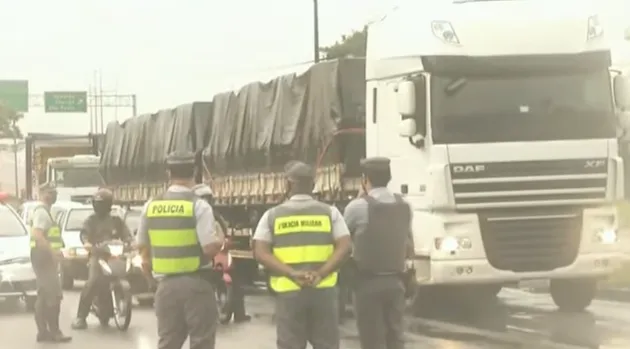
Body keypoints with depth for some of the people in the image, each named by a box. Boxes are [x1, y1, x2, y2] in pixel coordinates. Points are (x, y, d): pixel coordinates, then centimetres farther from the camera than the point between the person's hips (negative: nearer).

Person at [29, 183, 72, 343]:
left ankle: (43, 331, 13)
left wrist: (54, 252, 21)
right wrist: (52, 252, -27)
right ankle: (54, 331, -12)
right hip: (44, 256, -11)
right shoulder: (41, 211, -15)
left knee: (44, 296, 11)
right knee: (54, 295, -11)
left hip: (45, 257, 11)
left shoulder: (44, 211, 17)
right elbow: (37, 235, -27)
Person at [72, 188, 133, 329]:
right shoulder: (91, 220, 11)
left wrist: (131, 243, -12)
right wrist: (86, 242, -28)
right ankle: (81, 317, -21)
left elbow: (126, 235, 10)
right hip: (97, 255, -3)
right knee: (93, 281, -23)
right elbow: (84, 232, -6)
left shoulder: (116, 220, 18)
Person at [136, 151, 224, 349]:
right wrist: (220, 240, 5)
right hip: (196, 282, -4)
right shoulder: (198, 206, -11)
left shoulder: (151, 206, 5)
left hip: (166, 283, 5)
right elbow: (210, 247, -17)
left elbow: (143, 249, 11)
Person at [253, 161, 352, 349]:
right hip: (323, 289, 1)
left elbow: (260, 252, -5)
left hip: (288, 291, 0)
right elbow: (345, 246, -6)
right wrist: (321, 273, -13)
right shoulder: (330, 212, 5)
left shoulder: (272, 215, 4)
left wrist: (291, 274, -13)